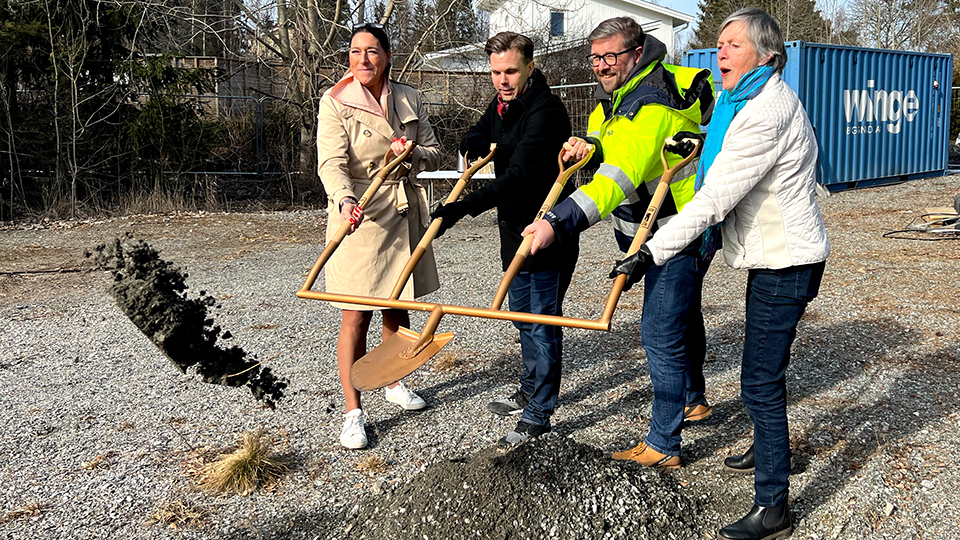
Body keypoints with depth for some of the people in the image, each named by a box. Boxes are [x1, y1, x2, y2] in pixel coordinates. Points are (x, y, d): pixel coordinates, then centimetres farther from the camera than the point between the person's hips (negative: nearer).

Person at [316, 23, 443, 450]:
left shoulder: (409, 100, 7)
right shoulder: (335, 102, -7)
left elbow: (434, 154, 10)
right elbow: (331, 163, -19)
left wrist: (412, 154, -13)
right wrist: (345, 200, -39)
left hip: (404, 216, 5)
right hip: (358, 216, -5)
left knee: (397, 309, 17)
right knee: (356, 317, -6)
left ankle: (394, 383, 38)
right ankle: (353, 412, 3)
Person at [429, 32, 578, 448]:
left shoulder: (546, 111, -23)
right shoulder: (502, 105, 6)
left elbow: (518, 176, -32)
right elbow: (470, 142, 12)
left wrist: (463, 207, -41)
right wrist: (478, 143, -14)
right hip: (515, 230, 9)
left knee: (542, 323, -1)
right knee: (522, 317, 21)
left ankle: (538, 415, 10)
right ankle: (529, 392, 39)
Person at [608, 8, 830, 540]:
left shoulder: (765, 113, -24)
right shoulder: (761, 99, 10)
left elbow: (713, 201, -28)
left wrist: (651, 253, -28)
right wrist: (702, 139, 19)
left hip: (785, 262, -11)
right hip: (776, 256, 11)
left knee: (760, 379, -8)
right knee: (764, 366, 25)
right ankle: (769, 448, 46)